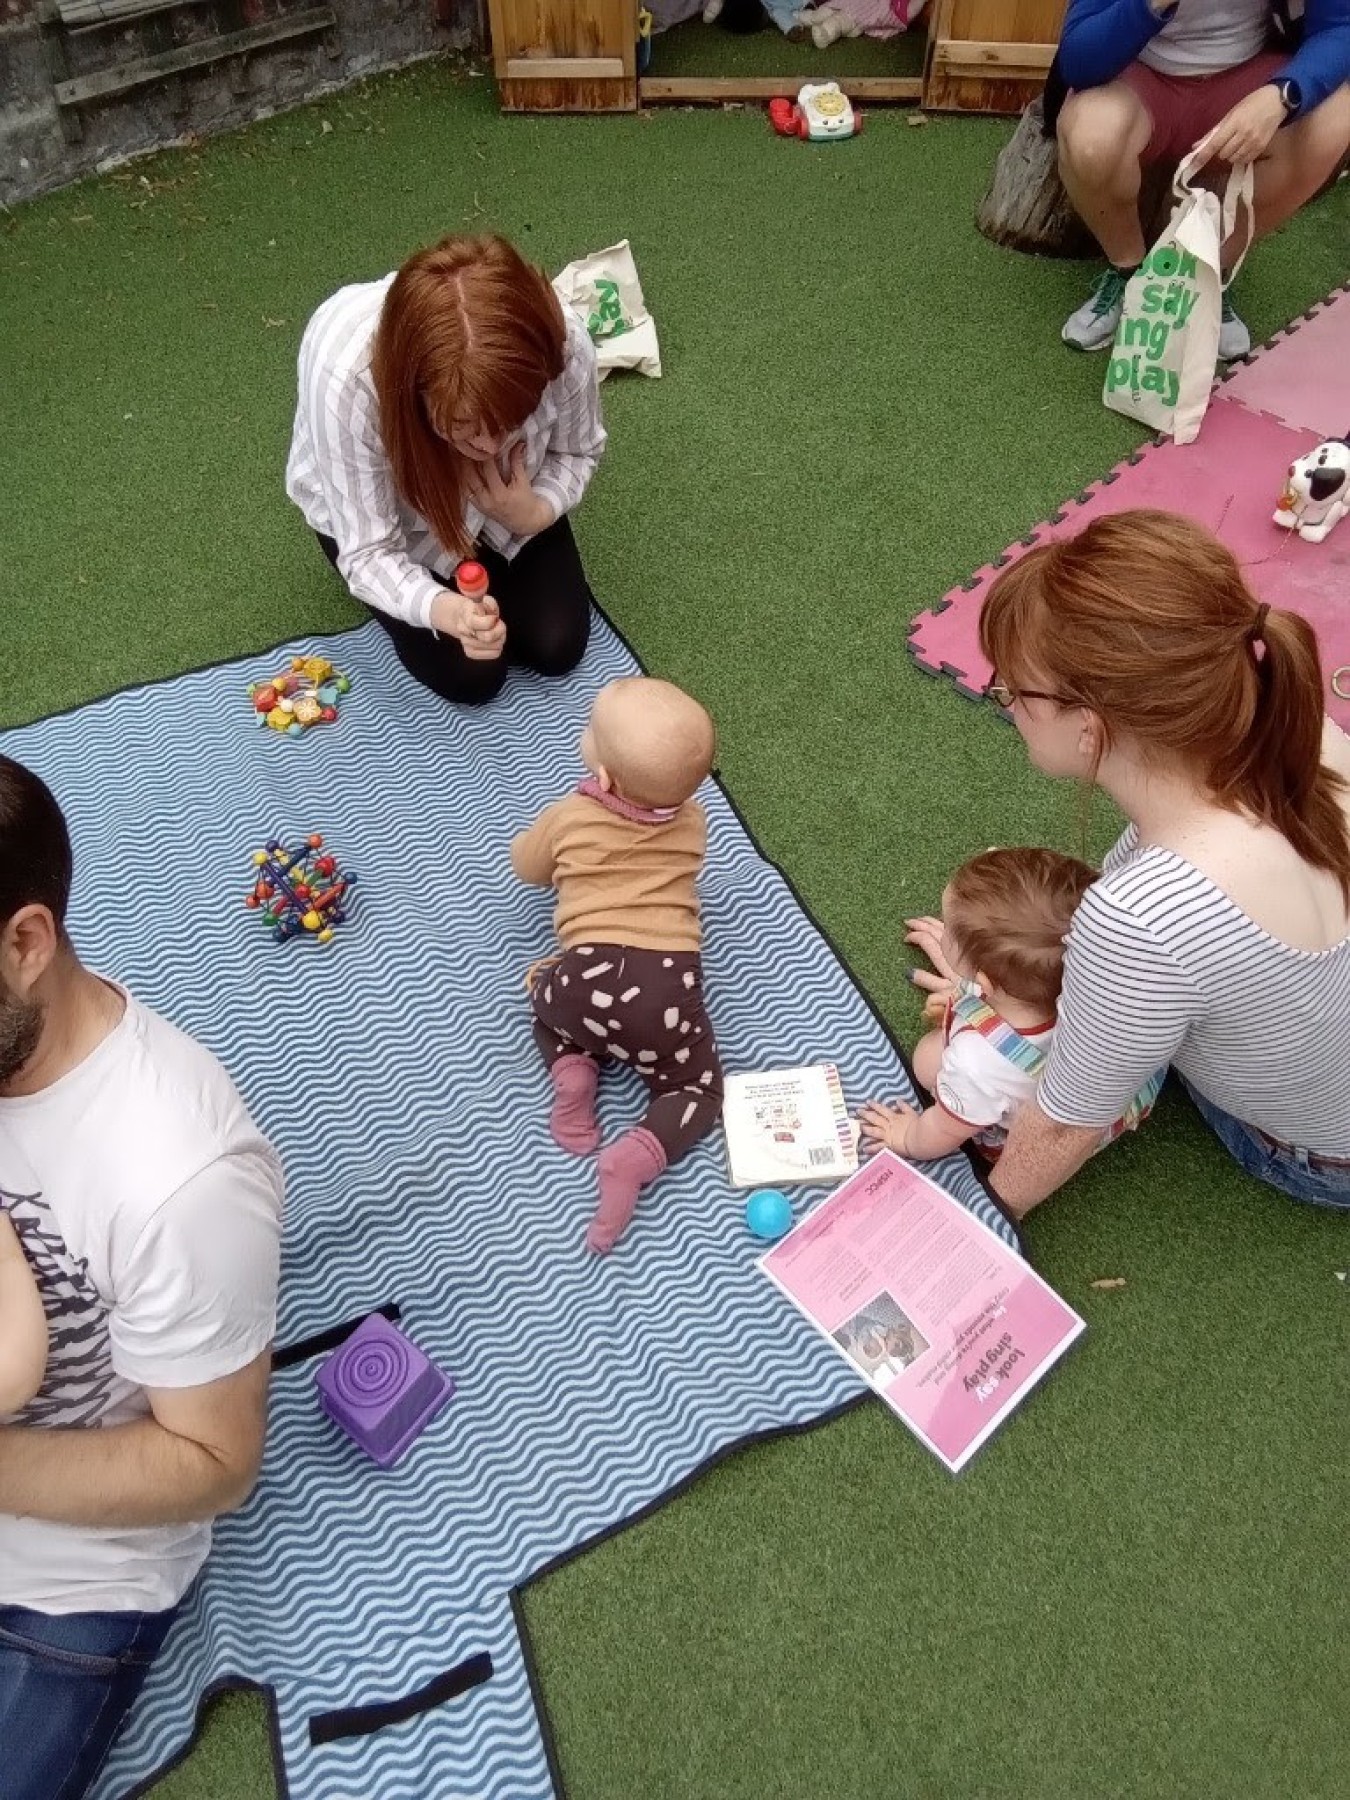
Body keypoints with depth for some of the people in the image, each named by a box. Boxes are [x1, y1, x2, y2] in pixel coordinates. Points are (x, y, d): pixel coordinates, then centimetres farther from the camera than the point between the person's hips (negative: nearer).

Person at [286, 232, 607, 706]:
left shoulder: (563, 343, -35)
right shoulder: (345, 375, -43)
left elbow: (578, 452, -11)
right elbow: (368, 554, -33)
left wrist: (535, 512, -32)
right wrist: (445, 610, -53)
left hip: (499, 498, 3)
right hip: (375, 510, -2)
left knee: (558, 648, -1)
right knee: (469, 676, -9)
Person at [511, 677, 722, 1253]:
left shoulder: (569, 817, 3)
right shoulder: (691, 821, 10)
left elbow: (525, 867, 24)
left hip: (590, 980, 0)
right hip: (670, 987, 1)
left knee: (548, 995, 34)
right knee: (697, 1089, 18)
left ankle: (571, 1069, 6)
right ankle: (638, 1156, -10)